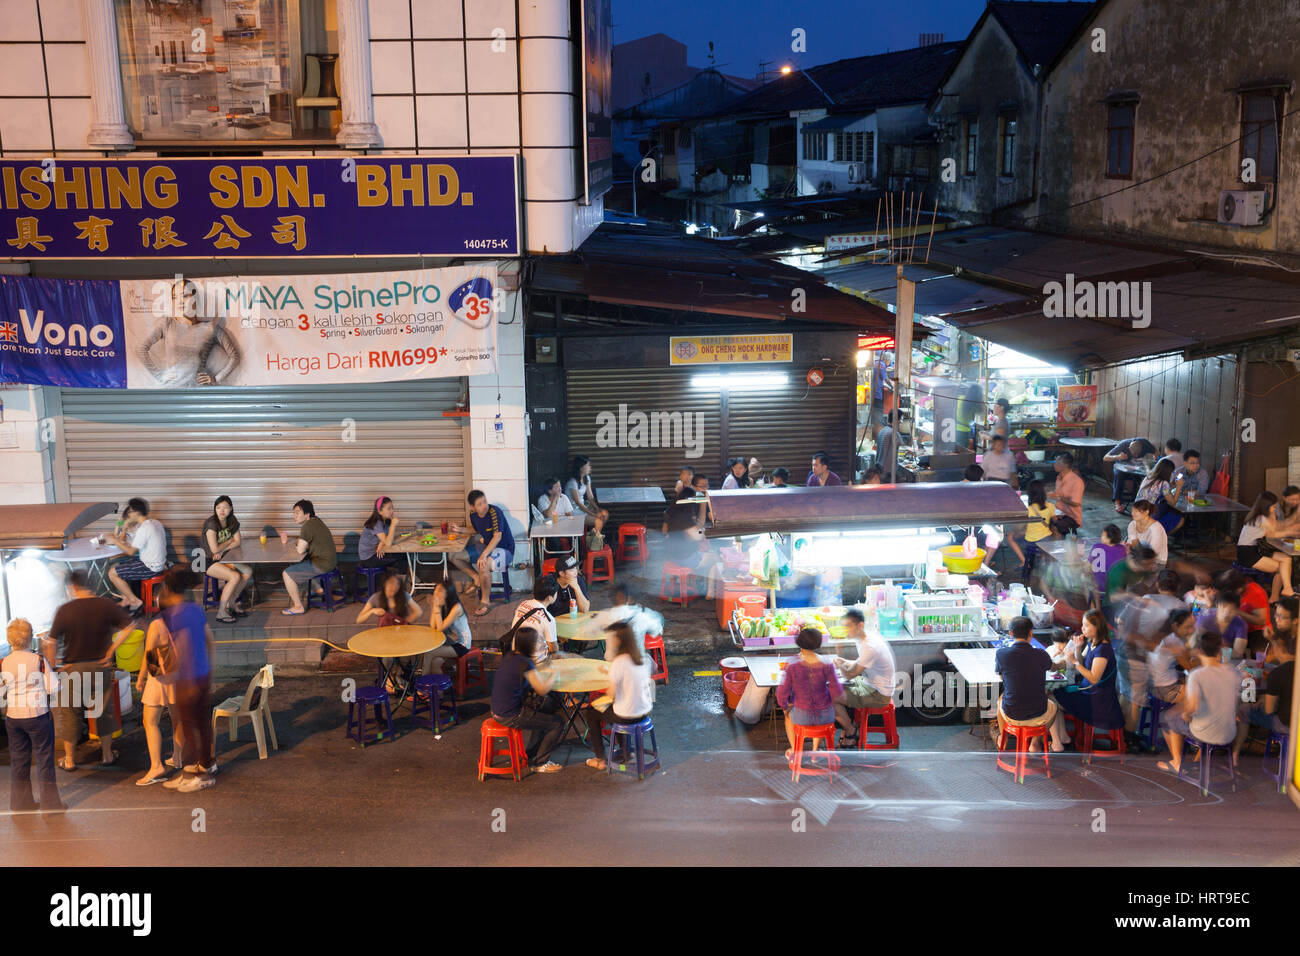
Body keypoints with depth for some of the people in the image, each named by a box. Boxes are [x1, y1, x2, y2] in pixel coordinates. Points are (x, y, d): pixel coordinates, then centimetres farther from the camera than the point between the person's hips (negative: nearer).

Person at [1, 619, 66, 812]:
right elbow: (52, 688, -10)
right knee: (44, 759, 6)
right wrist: (51, 664, 0)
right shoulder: (39, 661, -14)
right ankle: (49, 803, 11)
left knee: (18, 760, 16)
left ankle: (21, 803, 25)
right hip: (37, 716, -3)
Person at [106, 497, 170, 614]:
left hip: (150, 568, -10)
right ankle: (126, 600, 20)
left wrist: (115, 540, -5)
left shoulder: (144, 528, -23)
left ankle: (135, 601, 2)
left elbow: (131, 552, -17)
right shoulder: (155, 522, 6)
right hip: (157, 563, 10)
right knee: (116, 565, 18)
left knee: (112, 573, -6)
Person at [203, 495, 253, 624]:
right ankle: (221, 612, -14)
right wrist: (230, 541, -7)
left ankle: (231, 603, 4)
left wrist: (222, 549, -14)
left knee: (248, 571, -12)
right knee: (235, 576, -26)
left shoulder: (232, 521, 2)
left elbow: (237, 542, 3)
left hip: (224, 559, 7)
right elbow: (214, 549, -25)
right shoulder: (211, 523, -21)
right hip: (208, 562, -7)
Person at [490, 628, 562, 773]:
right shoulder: (524, 663, -23)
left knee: (543, 715, 30)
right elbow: (542, 690, -19)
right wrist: (554, 674, -3)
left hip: (498, 711, 9)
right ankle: (540, 763, 16)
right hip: (511, 717, -9)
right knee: (557, 723, 4)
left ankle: (529, 754, 39)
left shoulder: (509, 655, 1)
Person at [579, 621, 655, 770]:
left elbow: (612, 694, -19)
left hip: (627, 716, -7)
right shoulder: (642, 657, -2)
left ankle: (600, 760, 21)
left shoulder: (619, 662, -23)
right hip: (645, 711, 7)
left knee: (589, 712, 17)